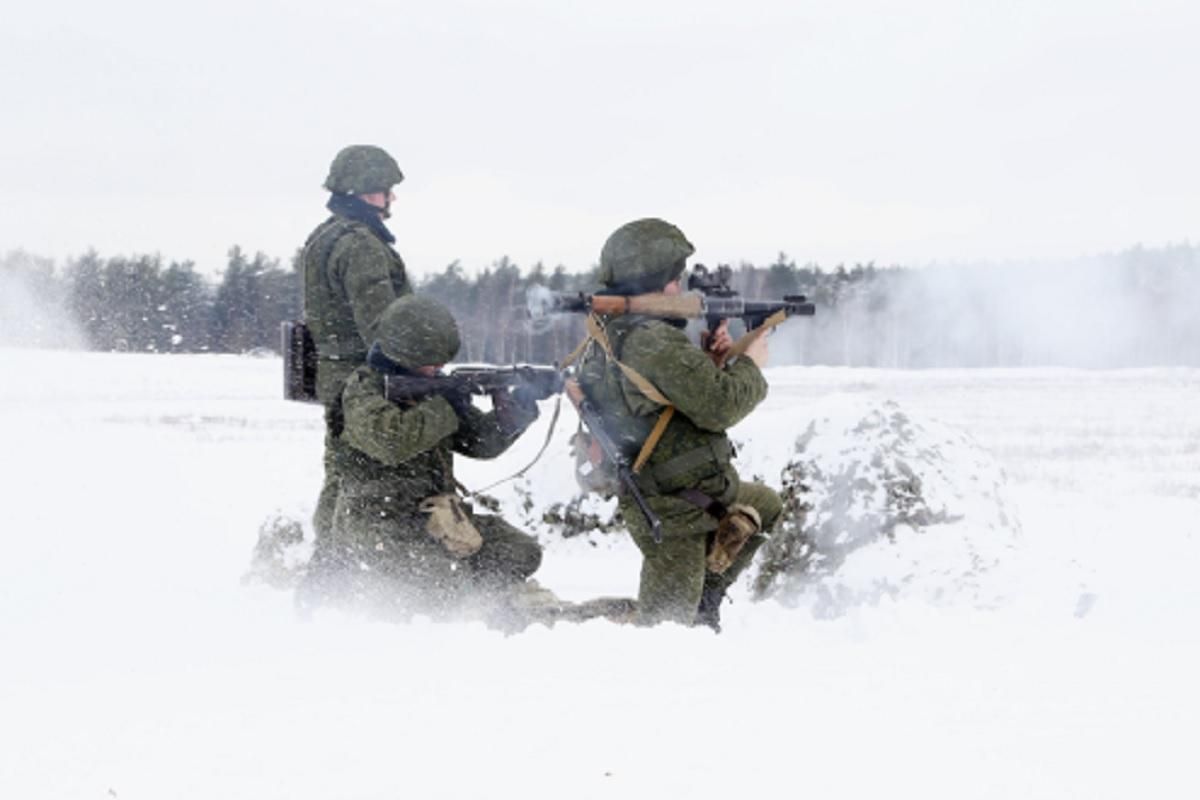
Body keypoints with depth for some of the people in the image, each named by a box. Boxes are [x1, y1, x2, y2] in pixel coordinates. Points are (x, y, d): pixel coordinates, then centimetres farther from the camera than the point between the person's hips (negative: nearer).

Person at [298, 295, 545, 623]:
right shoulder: (363, 388, -9)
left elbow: (480, 442, 13)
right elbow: (391, 442, -28)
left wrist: (512, 416, -8)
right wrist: (445, 407, -18)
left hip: (433, 514, 7)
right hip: (375, 519, -7)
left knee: (521, 552, -6)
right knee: (446, 579, -28)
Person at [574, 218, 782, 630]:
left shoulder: (607, 338, 7)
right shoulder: (654, 341, -25)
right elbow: (718, 406, -24)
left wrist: (709, 360, 2)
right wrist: (751, 364, -7)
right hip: (676, 515, -9)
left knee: (765, 504, 29)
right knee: (665, 627, 0)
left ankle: (706, 599, 24)